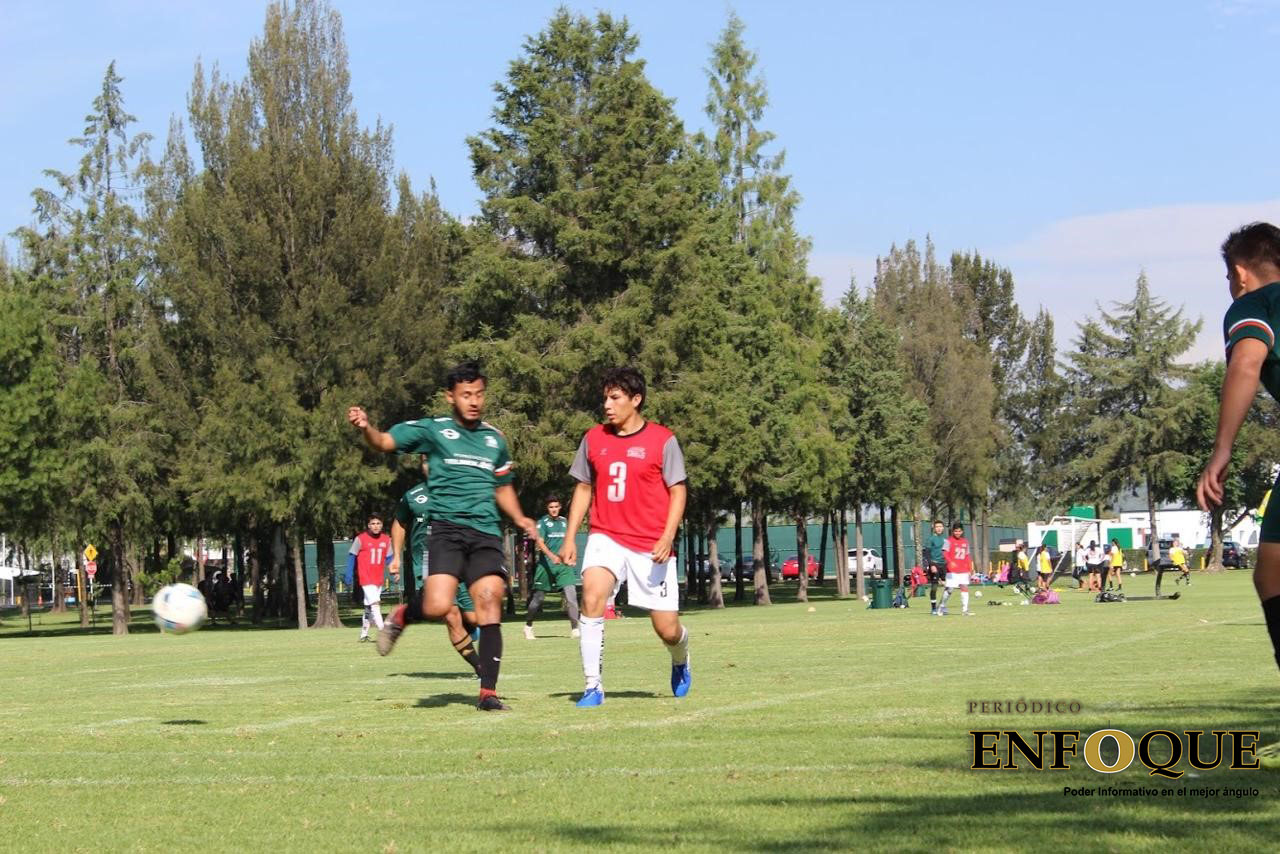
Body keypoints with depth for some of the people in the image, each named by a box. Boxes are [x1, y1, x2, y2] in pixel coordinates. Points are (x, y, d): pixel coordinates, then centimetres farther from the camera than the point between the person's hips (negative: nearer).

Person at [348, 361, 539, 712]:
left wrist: (519, 518, 15)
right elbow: (385, 442, -7)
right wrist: (366, 428, -29)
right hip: (446, 528, -4)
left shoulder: (495, 439, 18)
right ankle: (402, 617, 16)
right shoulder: (432, 430, 4)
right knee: (438, 606, -21)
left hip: (485, 532, 4)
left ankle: (488, 692, -3)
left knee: (490, 605, -10)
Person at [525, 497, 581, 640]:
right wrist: (551, 556, -30)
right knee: (538, 597, 4)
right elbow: (540, 542, -15)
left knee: (571, 593, -12)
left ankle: (575, 628, -10)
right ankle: (528, 627, 23)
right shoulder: (543, 522, -3)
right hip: (546, 564, -3)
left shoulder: (564, 521, 13)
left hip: (563, 564, 3)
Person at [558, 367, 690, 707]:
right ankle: (593, 685, -21)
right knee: (592, 597, -26)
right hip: (606, 538, 2)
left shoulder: (662, 440, -4)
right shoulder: (593, 438, 6)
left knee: (667, 629, 2)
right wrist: (570, 538, 7)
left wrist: (667, 537, -15)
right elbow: (583, 488, 15)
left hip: (651, 546, -2)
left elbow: (677, 491, -2)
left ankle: (680, 661, 40)